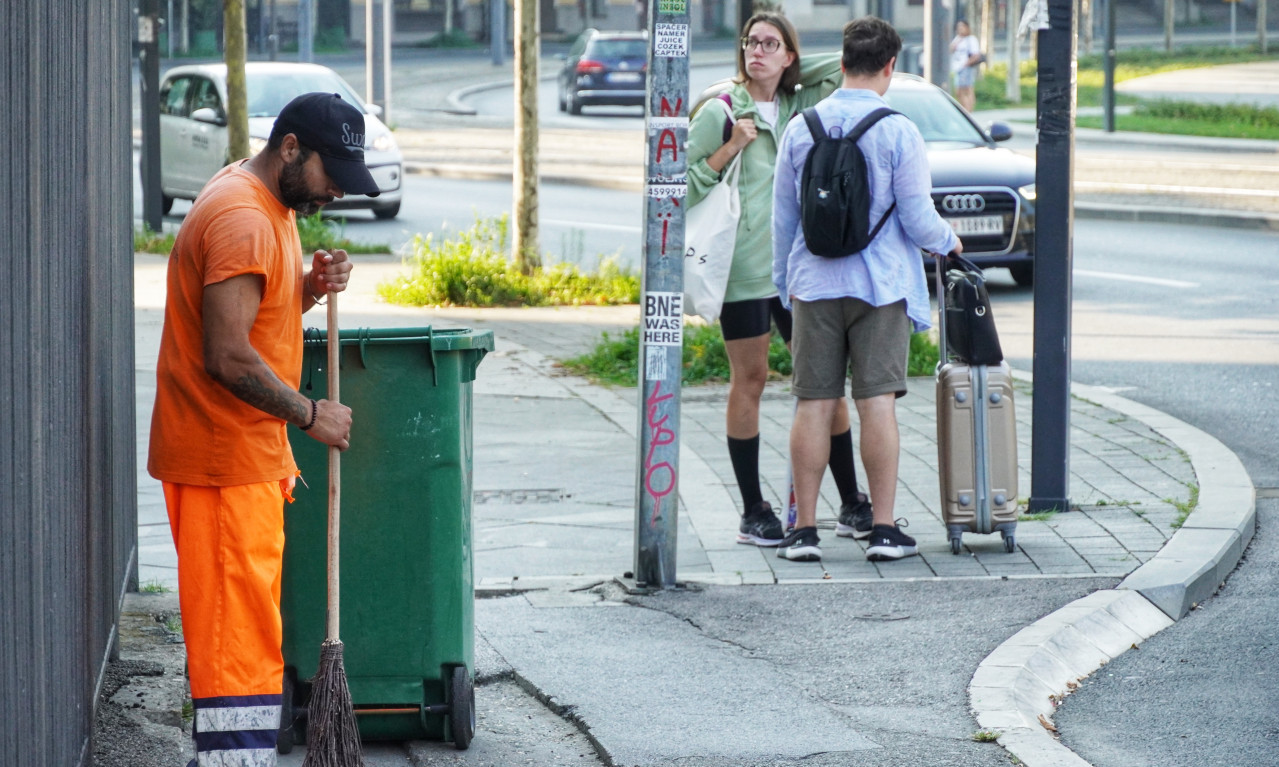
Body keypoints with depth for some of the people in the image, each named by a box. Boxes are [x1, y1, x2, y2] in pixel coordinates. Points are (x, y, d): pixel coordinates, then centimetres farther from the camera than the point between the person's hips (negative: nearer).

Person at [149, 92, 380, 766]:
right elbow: (228, 357, -25)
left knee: (244, 633, 15)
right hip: (224, 462, -10)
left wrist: (309, 289, 3)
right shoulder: (242, 220, -20)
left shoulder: (266, 205, 13)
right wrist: (310, 414, -15)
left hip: (247, 456, 10)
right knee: (238, 639, -9)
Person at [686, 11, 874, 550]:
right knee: (749, 381, 0)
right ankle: (753, 513, 5)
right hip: (744, 264, -4)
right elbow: (684, 187, -2)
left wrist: (786, 75, 10)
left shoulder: (800, 107, 12)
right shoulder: (719, 113, 0)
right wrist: (731, 148, -13)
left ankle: (851, 504, 10)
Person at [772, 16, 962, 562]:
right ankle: (884, 531, 0)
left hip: (814, 285, 3)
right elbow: (917, 219, -8)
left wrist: (785, 282, 21)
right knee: (877, 404, -1)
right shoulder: (897, 132, -9)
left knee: (814, 405, 4)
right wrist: (948, 242, 14)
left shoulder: (800, 129, 2)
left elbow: (782, 217, 9)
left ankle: (805, 530, 5)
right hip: (880, 286, -3)